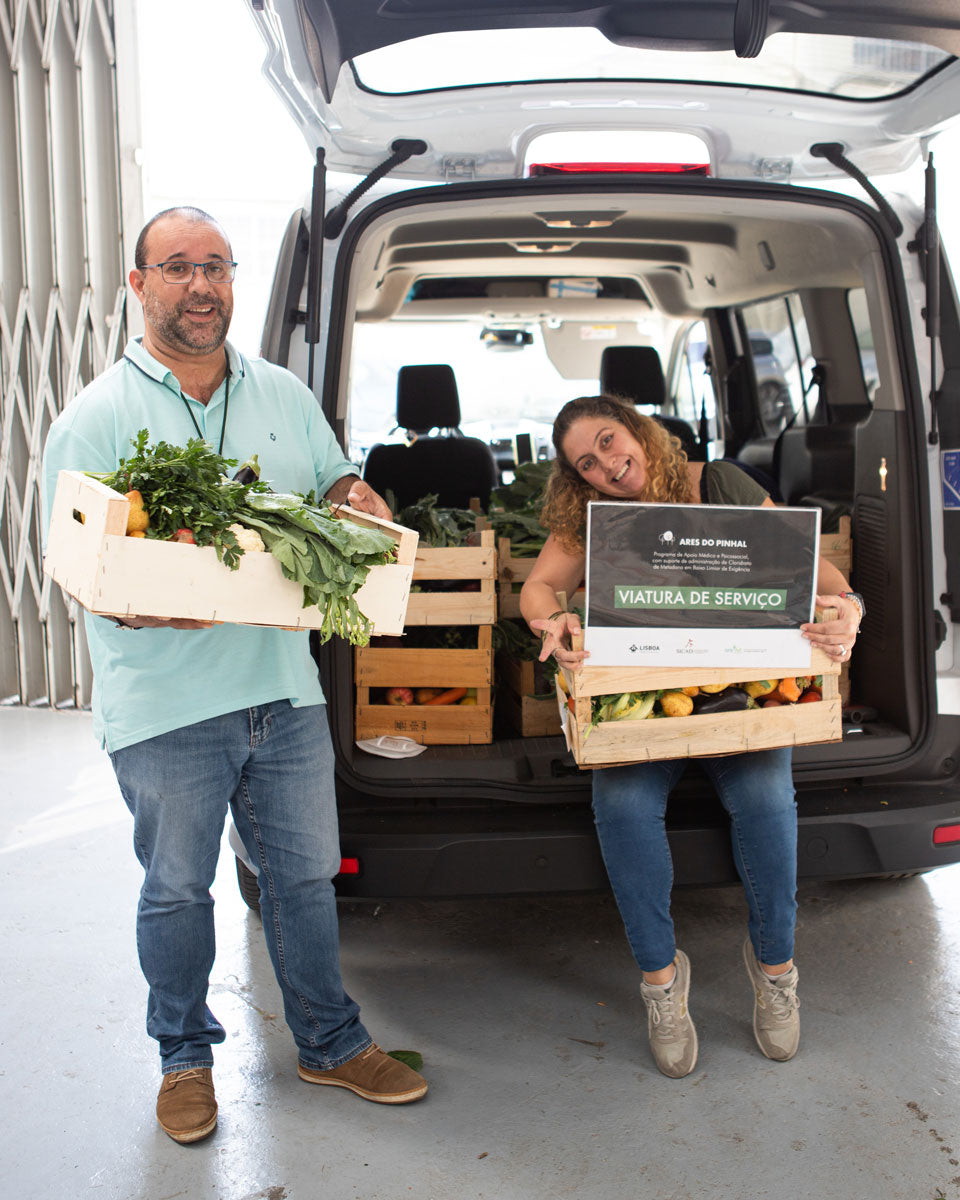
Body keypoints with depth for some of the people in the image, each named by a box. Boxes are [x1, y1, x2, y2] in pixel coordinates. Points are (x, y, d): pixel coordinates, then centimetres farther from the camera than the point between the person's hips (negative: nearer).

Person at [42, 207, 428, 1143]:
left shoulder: (284, 395, 10)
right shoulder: (96, 417, -4)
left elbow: (337, 488, 19)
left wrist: (356, 500, -6)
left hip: (284, 687, 4)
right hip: (164, 704, -3)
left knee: (305, 873, 14)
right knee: (176, 890, 12)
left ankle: (330, 1044, 34)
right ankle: (185, 1056, 35)